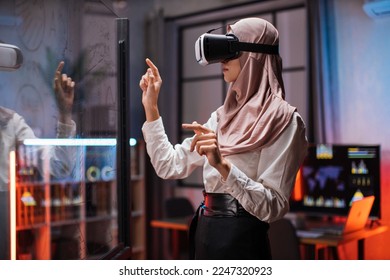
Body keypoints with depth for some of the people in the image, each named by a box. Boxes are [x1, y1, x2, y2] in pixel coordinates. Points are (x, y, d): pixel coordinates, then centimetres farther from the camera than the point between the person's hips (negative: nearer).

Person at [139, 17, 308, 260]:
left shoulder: (282, 119, -12)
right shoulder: (222, 117, 9)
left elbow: (273, 207, -18)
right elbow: (169, 166, 8)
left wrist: (223, 165, -29)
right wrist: (151, 107, 7)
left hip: (241, 241, -6)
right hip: (205, 235, 7)